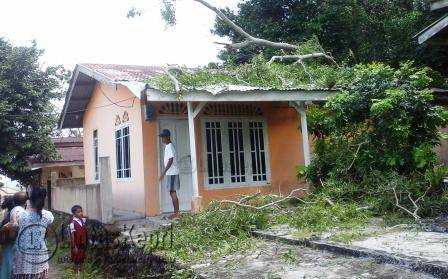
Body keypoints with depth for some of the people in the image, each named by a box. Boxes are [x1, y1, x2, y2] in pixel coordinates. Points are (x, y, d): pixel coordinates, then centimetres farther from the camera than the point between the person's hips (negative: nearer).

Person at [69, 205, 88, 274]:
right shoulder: (73, 223, -16)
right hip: (77, 246, -6)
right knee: (76, 261, 8)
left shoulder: (83, 220, 0)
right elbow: (72, 235, -16)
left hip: (83, 245, 6)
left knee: (82, 260, 16)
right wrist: (74, 247, -16)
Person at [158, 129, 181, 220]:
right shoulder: (168, 146, 16)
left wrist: (163, 173, -22)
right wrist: (165, 173, 22)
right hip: (170, 173, 10)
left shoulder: (169, 146, -14)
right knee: (172, 193, 10)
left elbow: (170, 161, -21)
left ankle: (176, 213, -5)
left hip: (172, 173, -10)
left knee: (173, 193, -7)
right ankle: (176, 212, 13)